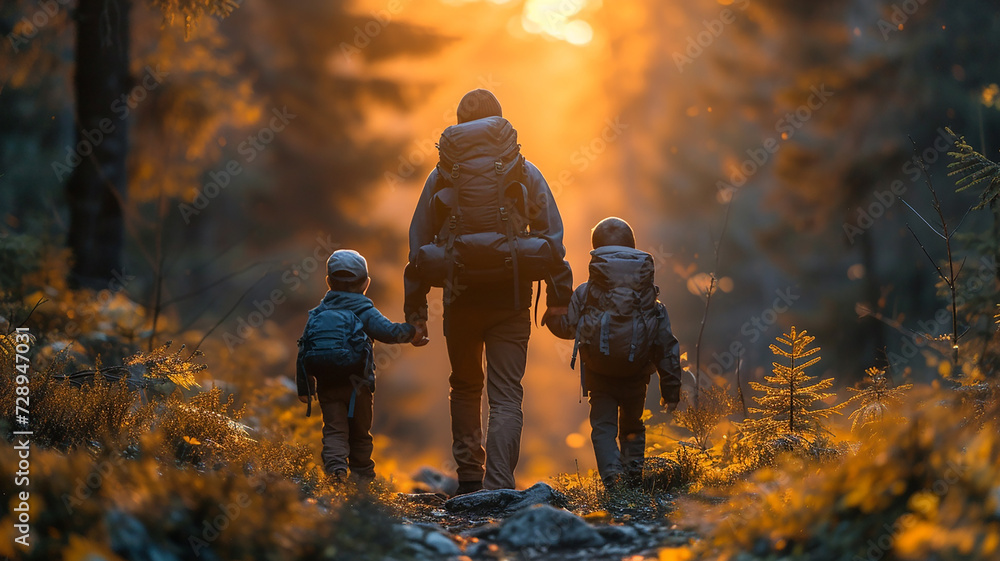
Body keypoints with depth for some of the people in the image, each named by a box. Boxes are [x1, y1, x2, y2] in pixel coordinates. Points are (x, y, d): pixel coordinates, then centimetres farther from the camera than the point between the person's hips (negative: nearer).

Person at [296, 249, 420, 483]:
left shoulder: (318, 313, 16)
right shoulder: (363, 310, 2)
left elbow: (303, 351, 14)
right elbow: (389, 332, -12)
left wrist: (304, 388, 18)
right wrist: (411, 331, 7)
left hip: (326, 385, 2)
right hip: (357, 384, -2)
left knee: (334, 430, 1)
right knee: (360, 433, 13)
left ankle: (335, 468, -24)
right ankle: (363, 478, 19)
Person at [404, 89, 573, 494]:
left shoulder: (442, 175, 7)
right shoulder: (524, 172, 5)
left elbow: (418, 244, 6)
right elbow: (553, 235, 0)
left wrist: (415, 310, 9)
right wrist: (559, 295, 2)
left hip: (462, 296, 1)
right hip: (510, 296, -1)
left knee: (465, 388, 20)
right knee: (506, 395, -1)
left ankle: (469, 480, 19)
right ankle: (497, 487, -14)